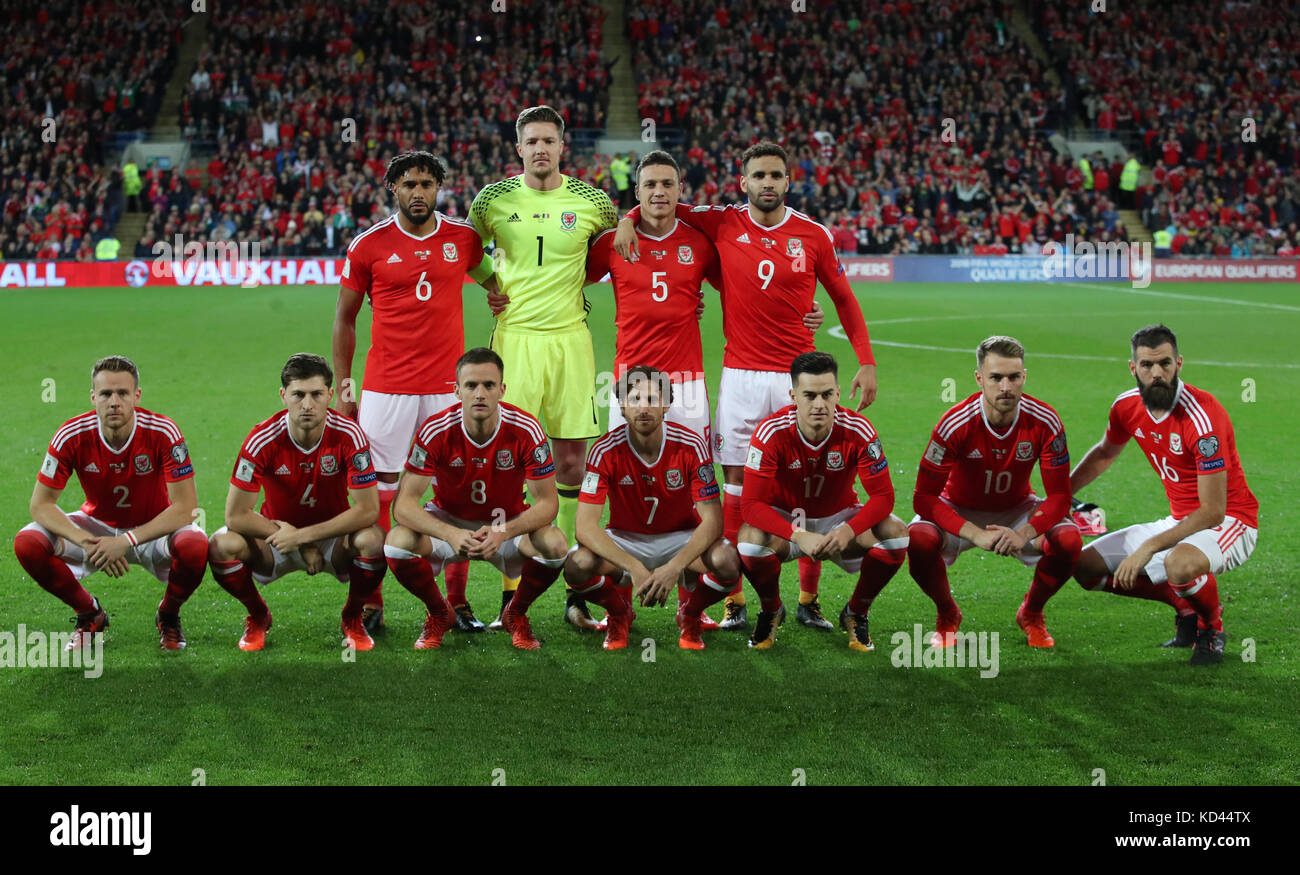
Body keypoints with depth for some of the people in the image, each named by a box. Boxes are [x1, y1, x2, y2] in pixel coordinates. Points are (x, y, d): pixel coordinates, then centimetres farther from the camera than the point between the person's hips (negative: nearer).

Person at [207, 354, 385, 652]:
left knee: (373, 541, -33)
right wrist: (293, 540, -20)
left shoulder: (349, 435, -20)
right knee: (222, 545, -28)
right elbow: (236, 515, -20)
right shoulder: (263, 440, -20)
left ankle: (352, 618, 0)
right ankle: (258, 617, 4)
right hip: (278, 535, 0)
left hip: (332, 537, 0)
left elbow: (368, 510, -22)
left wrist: (303, 535, -25)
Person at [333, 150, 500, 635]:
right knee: (378, 492, -1)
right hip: (386, 386, -1)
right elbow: (345, 318, 7)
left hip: (448, 385, 2)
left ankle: (458, 601, 12)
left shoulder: (464, 238, 5)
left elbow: (490, 280, 26)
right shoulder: (368, 244, 0)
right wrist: (342, 387, 5)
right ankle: (371, 604, 8)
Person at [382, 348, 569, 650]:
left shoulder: (525, 430, -21)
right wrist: (451, 535, -41)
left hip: (509, 524, 0)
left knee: (554, 544, -30)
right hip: (448, 520, 0)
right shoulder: (435, 431, -22)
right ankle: (440, 614, 2)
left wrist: (502, 532, -37)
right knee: (398, 542, -30)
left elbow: (546, 503, -18)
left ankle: (516, 614, 2)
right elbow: (404, 504, -23)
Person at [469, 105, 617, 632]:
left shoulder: (590, 201, 3)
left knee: (571, 463, 2)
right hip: (513, 337, -1)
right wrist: (492, 284, 5)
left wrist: (573, 283, 9)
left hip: (570, 338, 1)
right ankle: (512, 594, 4)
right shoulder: (494, 199, 2)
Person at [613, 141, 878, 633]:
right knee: (736, 487, -1)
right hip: (740, 376, 0)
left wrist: (866, 361, 6)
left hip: (798, 375, 0)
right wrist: (630, 217, -4)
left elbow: (844, 299, 11)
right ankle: (735, 604, 5)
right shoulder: (724, 224, 1)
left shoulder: (813, 236, 2)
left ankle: (808, 601, 10)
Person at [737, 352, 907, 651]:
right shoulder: (771, 432, -24)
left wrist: (847, 531, -38)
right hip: (784, 520, -1)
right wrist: (799, 536, -42)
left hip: (839, 518, 2)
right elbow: (751, 503, -27)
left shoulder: (857, 430, -21)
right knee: (751, 537, -35)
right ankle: (771, 611, -1)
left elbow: (883, 496, -19)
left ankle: (856, 613, 2)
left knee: (896, 533, -25)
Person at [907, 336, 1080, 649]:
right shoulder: (955, 424, -26)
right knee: (919, 539, -33)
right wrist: (975, 534, -38)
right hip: (960, 512, -1)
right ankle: (947, 616, -1)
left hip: (1017, 510, 2)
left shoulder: (1044, 421, -21)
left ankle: (1031, 614, 4)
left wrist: (1023, 534, -36)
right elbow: (924, 498, -25)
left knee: (1069, 540, -28)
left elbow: (1059, 496, -17)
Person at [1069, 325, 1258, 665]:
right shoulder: (1127, 407, -4)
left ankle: (1212, 628, -6)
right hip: (1180, 520, 8)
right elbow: (1105, 453, 21)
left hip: (1229, 522, -8)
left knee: (1181, 564, -41)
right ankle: (1186, 606, 9)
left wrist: (1149, 548, -31)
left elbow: (1213, 511, -27)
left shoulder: (1203, 416, -27)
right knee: (1086, 566, 1)